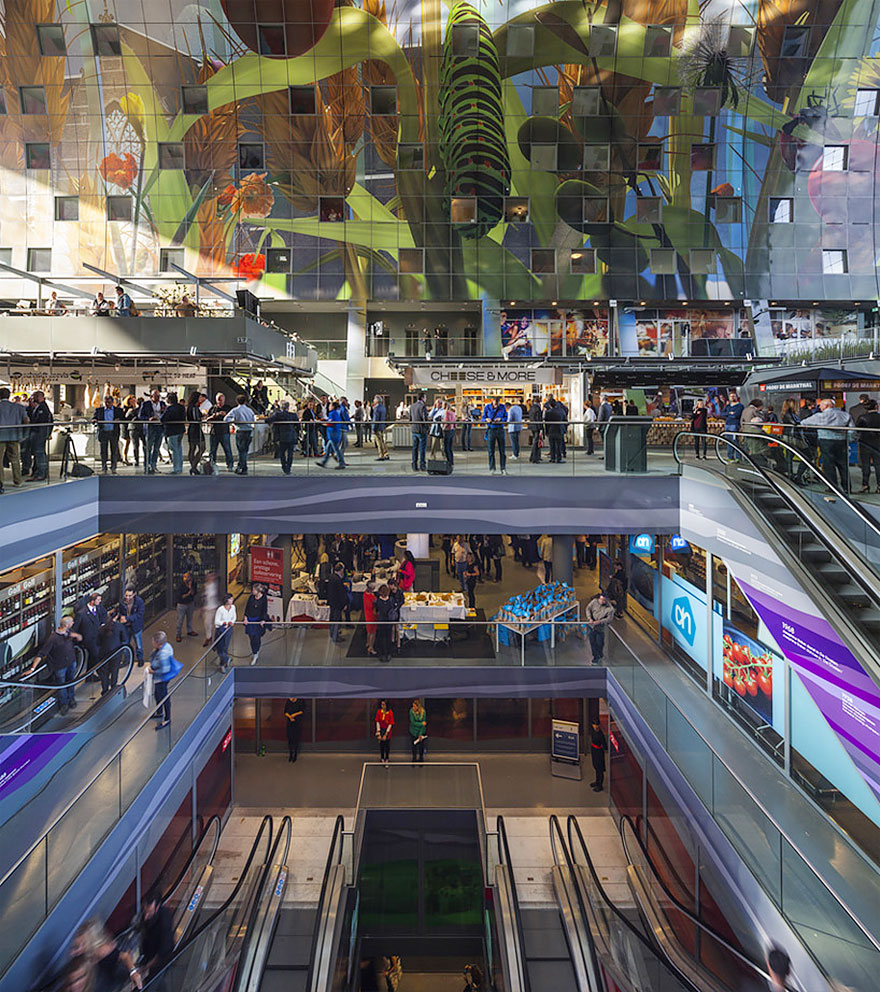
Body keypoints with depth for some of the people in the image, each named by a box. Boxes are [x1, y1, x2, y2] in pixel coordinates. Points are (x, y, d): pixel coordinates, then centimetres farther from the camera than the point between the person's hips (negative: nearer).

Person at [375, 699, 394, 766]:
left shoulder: (390, 712, -19)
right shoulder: (379, 711, -12)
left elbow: (391, 724, -14)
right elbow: (377, 722, -7)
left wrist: (385, 735, -14)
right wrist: (378, 734, -9)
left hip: (388, 730, -2)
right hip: (381, 729, 2)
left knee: (387, 745, 0)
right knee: (381, 744, 7)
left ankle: (387, 760, 12)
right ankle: (382, 759, 21)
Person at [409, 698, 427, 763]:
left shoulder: (423, 712, -19)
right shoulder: (411, 711, -20)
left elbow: (424, 723, -14)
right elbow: (413, 722, -20)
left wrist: (420, 734, -14)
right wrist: (421, 723, -26)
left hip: (421, 731, 0)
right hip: (414, 731, 0)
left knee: (421, 745, 7)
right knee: (414, 745, 8)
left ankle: (421, 759, 27)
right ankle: (414, 759, 28)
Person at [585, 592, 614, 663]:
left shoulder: (610, 608, -15)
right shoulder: (594, 601, -7)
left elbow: (609, 618, -16)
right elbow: (588, 609, -3)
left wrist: (599, 621, -27)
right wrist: (590, 618, -18)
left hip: (600, 628, -2)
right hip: (590, 626, 2)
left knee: (600, 643, 10)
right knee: (592, 642, 7)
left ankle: (600, 655, 39)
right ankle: (595, 657, 24)